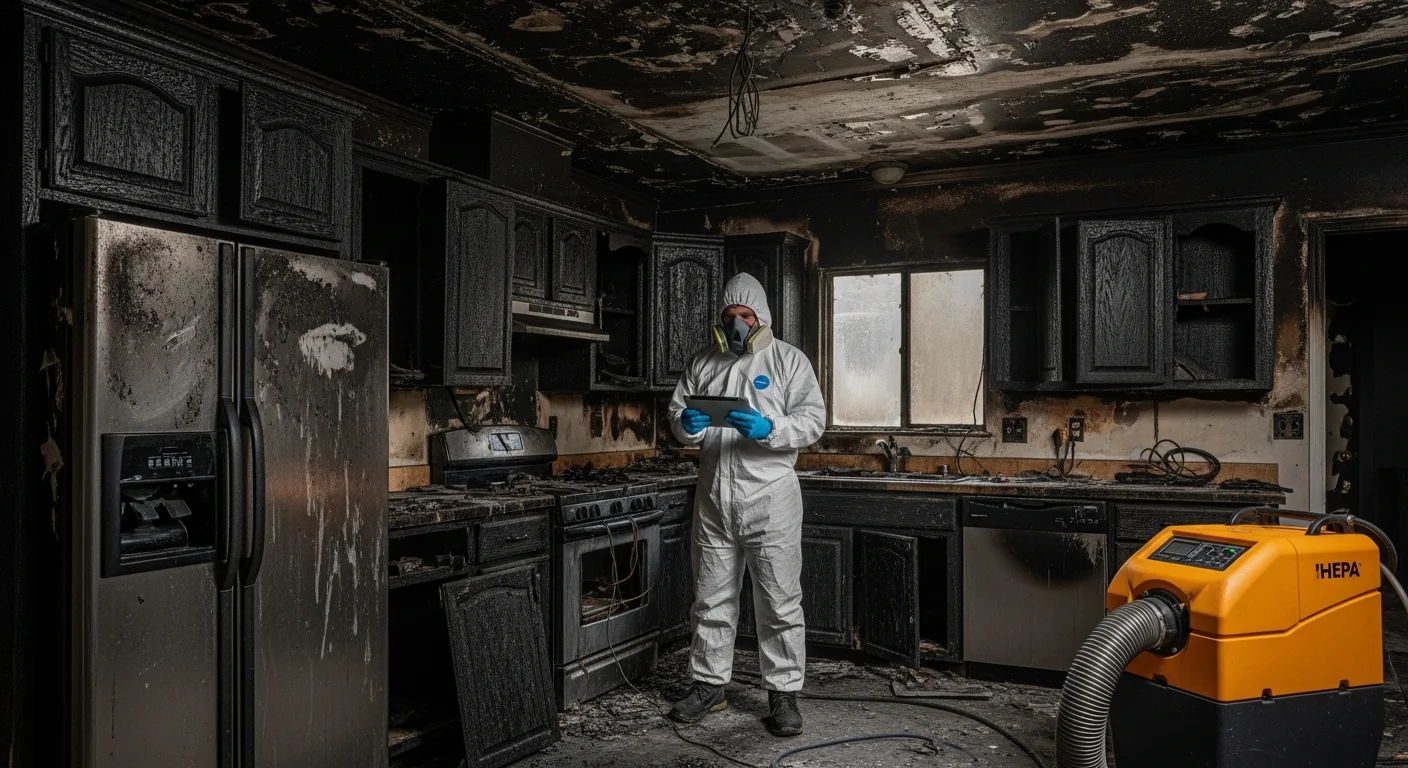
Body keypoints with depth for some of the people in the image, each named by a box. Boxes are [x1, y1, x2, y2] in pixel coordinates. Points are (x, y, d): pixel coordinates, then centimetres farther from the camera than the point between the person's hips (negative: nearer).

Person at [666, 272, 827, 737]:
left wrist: (768, 429, -24)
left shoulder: (788, 360, 1)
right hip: (714, 500, 4)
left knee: (779, 603, 2)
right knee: (712, 599, 13)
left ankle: (783, 693, 14)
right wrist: (687, 425, -10)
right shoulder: (703, 364, 13)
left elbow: (813, 419, -7)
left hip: (770, 498, -4)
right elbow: (676, 415, 14)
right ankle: (709, 684, 27)